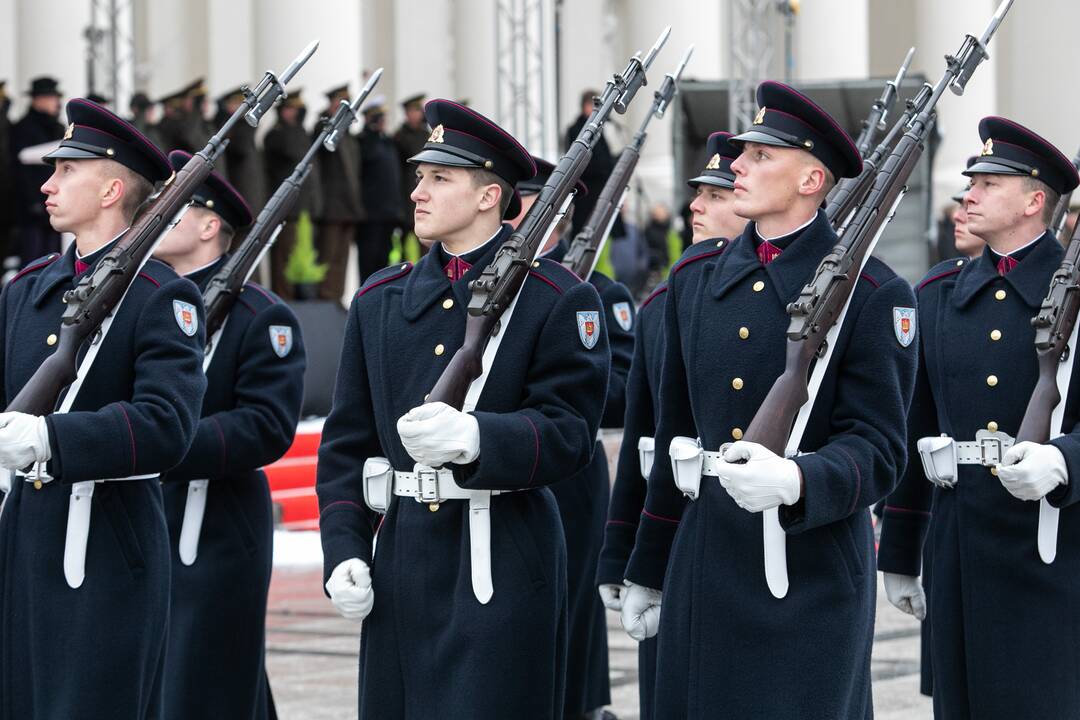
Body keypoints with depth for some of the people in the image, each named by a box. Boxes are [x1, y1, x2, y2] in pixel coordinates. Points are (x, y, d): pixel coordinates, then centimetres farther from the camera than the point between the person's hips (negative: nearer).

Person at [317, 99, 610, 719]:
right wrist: (344, 550, 3)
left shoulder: (558, 300, -3)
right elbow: (347, 441, 14)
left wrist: (473, 436, -29)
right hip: (404, 559, 5)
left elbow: (570, 430, -11)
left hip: (504, 565, -5)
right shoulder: (380, 300, 13)